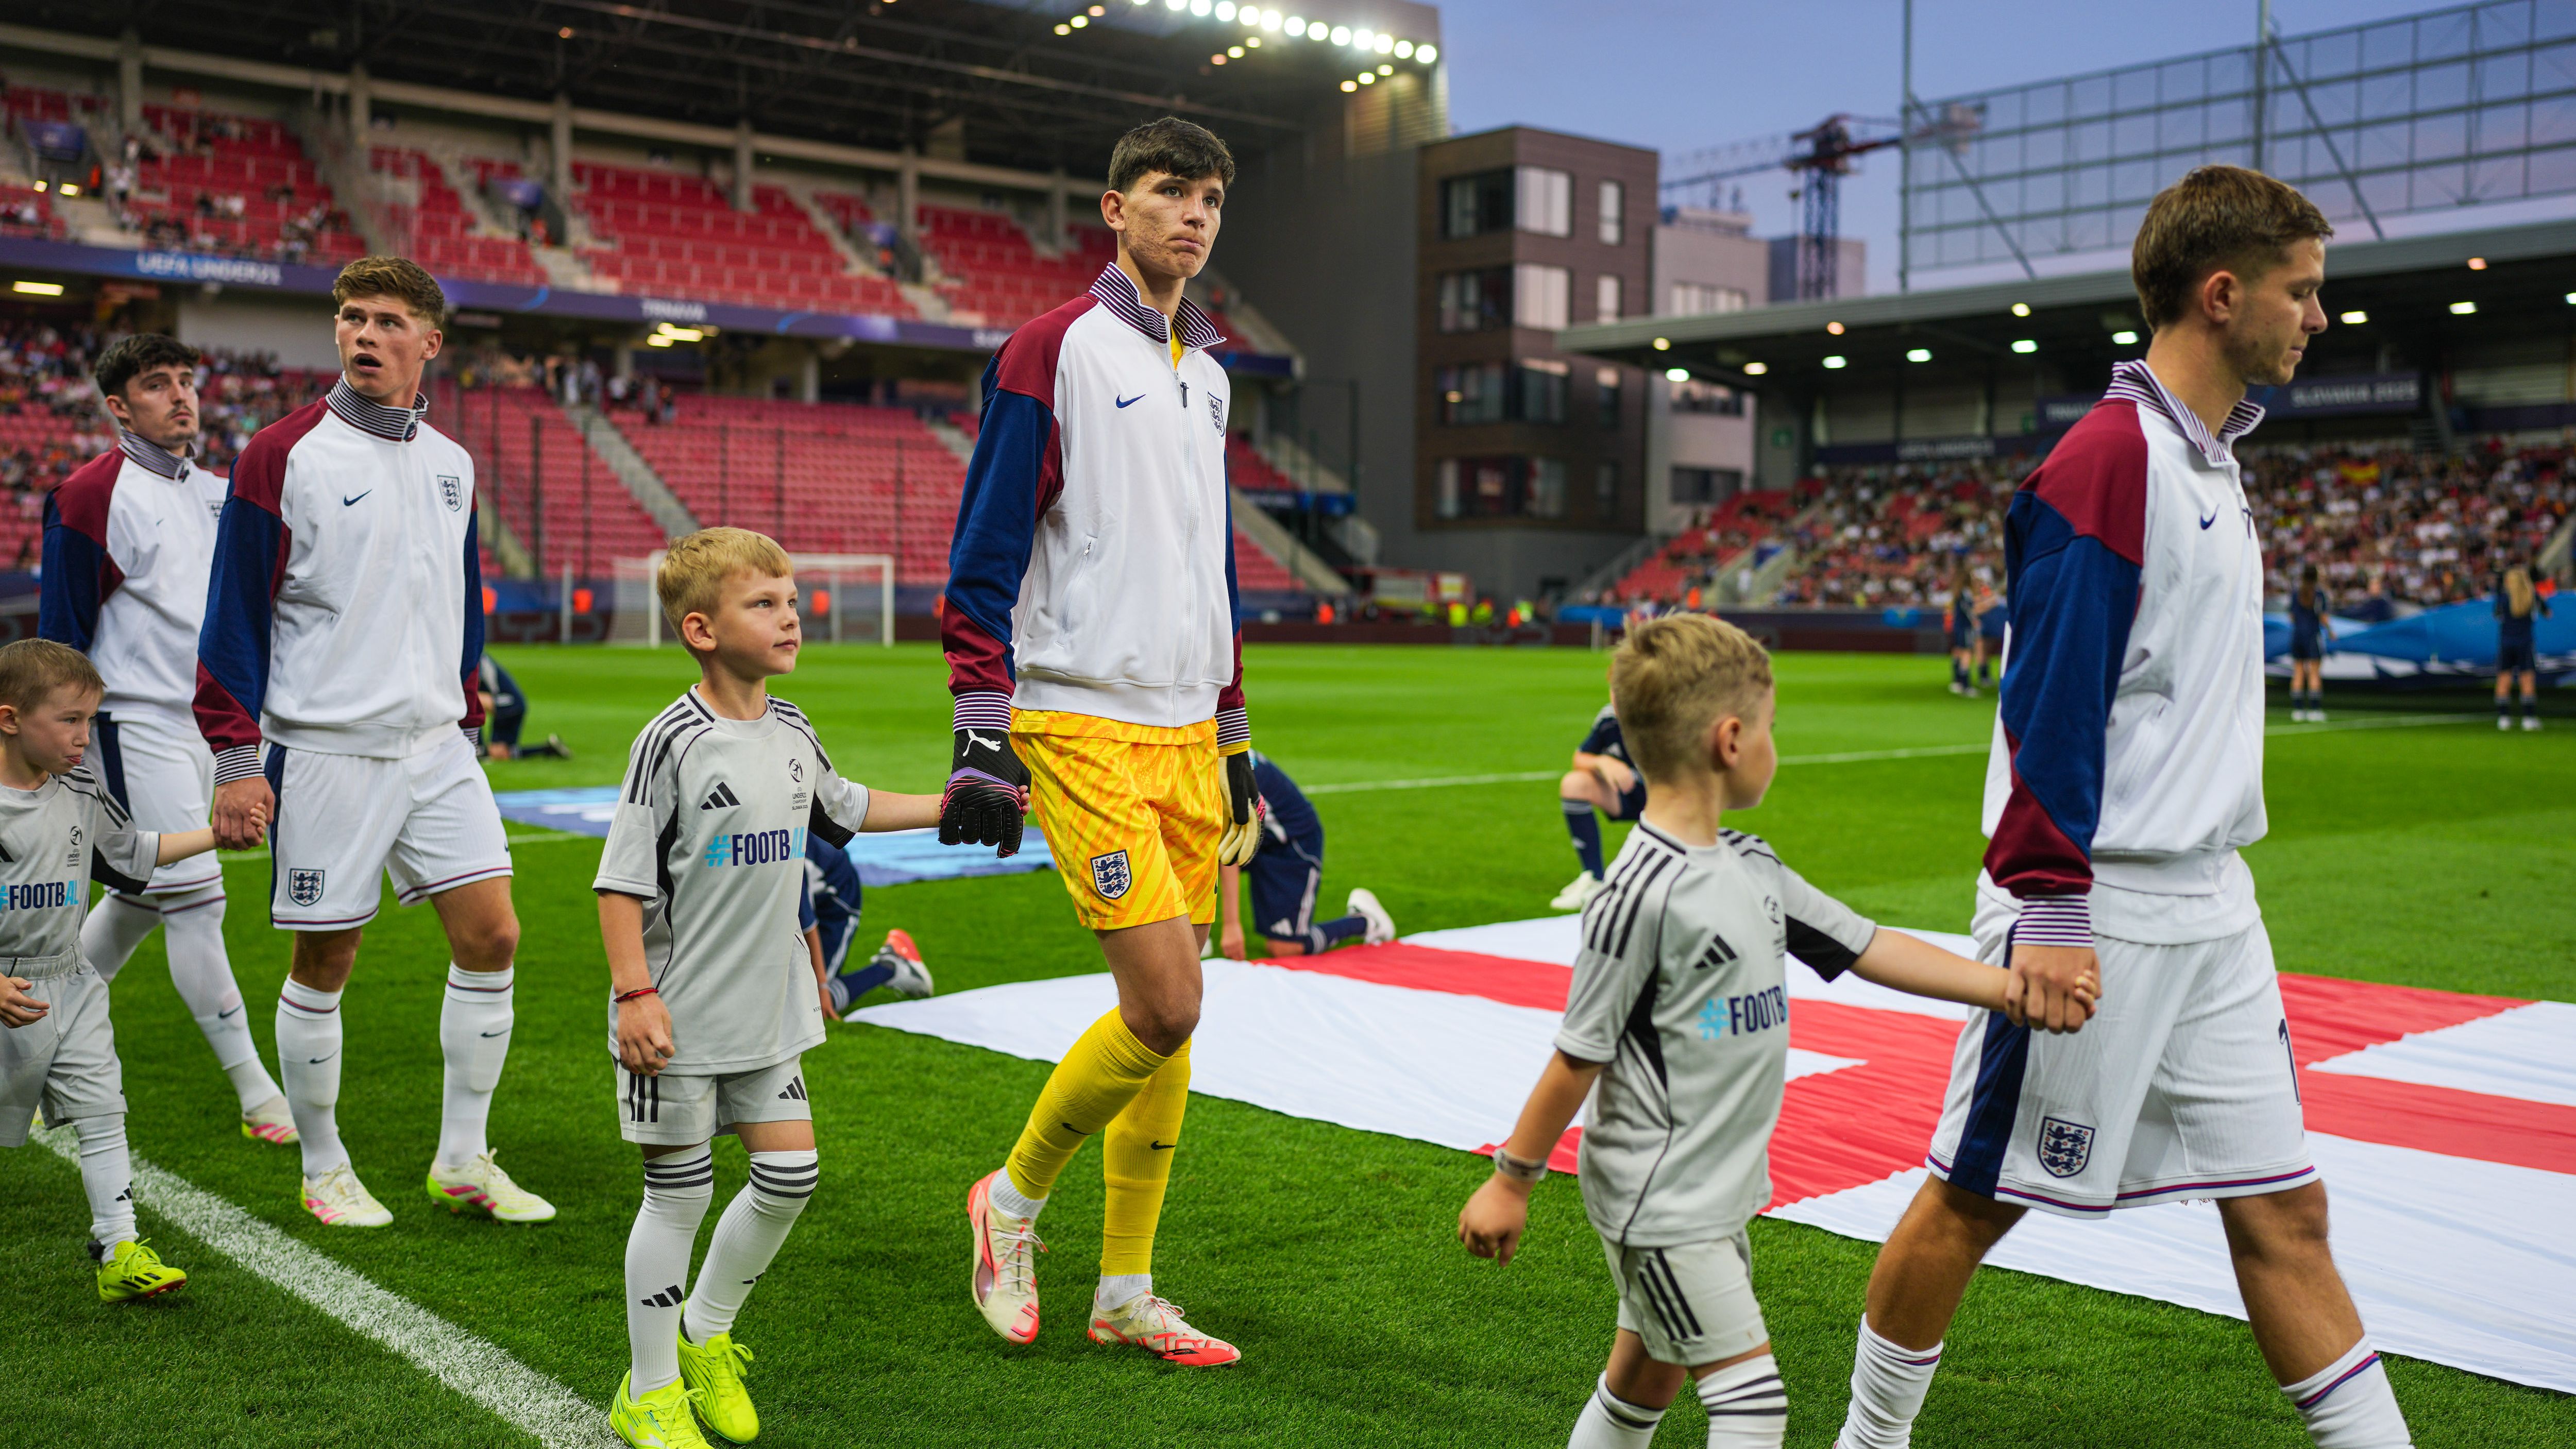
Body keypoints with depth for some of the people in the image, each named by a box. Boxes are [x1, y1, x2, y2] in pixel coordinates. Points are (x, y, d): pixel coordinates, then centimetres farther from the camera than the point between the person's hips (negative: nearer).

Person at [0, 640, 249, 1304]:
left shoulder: (83, 794, 3)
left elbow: (132, 852, 18)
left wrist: (216, 833, 12)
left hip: (70, 987, 5)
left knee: (103, 1114, -1)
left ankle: (119, 1250, 1)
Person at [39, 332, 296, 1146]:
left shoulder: (217, 494, 13)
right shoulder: (92, 496, -9)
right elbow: (60, 633, -8)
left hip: (204, 726, 8)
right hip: (135, 726, -8)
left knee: (142, 898, 15)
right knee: (194, 901, -9)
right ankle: (260, 1100, -6)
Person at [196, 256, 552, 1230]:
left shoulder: (452, 464, 10)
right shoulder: (281, 457, -6)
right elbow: (234, 614, -6)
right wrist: (235, 757, -11)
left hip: (435, 748, 5)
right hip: (323, 751, -5)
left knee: (491, 935, -1)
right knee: (325, 961, 4)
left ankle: (463, 1160, 13)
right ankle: (324, 1170, 22)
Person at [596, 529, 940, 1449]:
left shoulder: (793, 735, 6)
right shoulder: (674, 742, -15)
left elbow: (844, 808, 26)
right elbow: (621, 881, -14)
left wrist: (952, 807, 26)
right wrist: (635, 993, -20)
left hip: (767, 1010, 7)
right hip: (679, 1020, -7)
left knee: (790, 1174, 7)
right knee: (678, 1194, 3)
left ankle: (705, 1338, 31)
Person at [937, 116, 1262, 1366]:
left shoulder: (1207, 373, 18)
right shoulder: (1054, 349, -4)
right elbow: (984, 558, -8)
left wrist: (1234, 743, 22)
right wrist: (981, 737, -15)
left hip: (1186, 735, 7)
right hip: (1082, 728, -7)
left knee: (1169, 1025, 6)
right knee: (1164, 1005, -13)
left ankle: (1125, 1293, 18)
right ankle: (1013, 1197, 12)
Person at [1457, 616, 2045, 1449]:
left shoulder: (1751, 867, 5)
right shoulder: (1643, 894, -22)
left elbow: (1867, 947, 9)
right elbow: (1580, 1052, -17)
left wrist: (2009, 987, 5)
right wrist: (1512, 1181, -9)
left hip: (1716, 1192, 9)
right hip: (1656, 1205, -9)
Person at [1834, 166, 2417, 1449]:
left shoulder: (2209, 458, 14)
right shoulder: (2109, 457, -15)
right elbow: (2049, 705, -19)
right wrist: (2050, 909, -22)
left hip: (2210, 909, 9)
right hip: (2101, 910, -9)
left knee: (2282, 1206, 11)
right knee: (1975, 1197, 5)